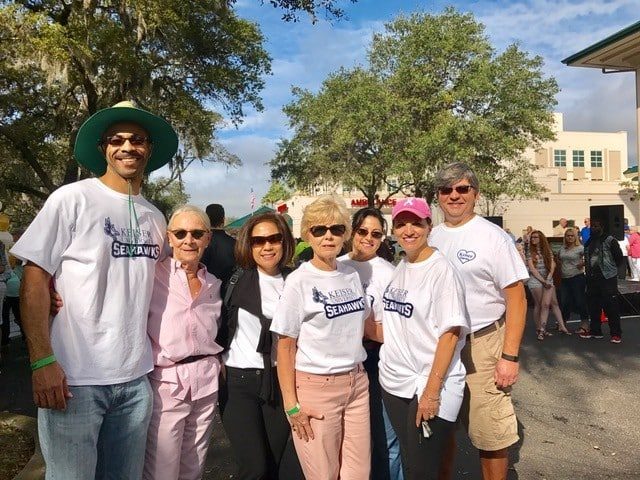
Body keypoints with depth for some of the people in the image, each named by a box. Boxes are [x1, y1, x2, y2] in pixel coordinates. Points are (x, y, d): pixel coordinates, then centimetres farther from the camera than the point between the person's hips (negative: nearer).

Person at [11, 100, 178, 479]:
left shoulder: (156, 218, 9)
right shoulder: (72, 198, -5)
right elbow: (35, 278, -8)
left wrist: (152, 348, 7)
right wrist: (42, 361, -15)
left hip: (136, 378, 5)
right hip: (74, 377, -4)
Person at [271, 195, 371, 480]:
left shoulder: (352, 276, 6)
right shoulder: (299, 281, -11)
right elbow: (285, 345, -9)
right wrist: (291, 404, -11)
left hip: (357, 383, 5)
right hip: (316, 387, -5)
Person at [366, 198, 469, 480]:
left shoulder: (441, 269, -12)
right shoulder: (400, 269, 9)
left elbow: (450, 333, -17)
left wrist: (431, 392, -19)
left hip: (429, 386, -6)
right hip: (394, 383, 7)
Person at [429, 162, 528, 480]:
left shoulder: (492, 237, -8)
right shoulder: (431, 238, 8)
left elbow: (516, 299, -10)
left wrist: (509, 357, -15)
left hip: (480, 345, -5)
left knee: (489, 434, 3)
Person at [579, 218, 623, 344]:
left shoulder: (610, 240, -7)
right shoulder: (589, 241, 13)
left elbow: (619, 257, -5)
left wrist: (610, 268, 2)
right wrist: (589, 270, 12)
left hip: (607, 278, -7)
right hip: (592, 279, 7)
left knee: (611, 307, -5)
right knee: (593, 307, 12)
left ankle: (616, 333, 3)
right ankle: (595, 331, 23)